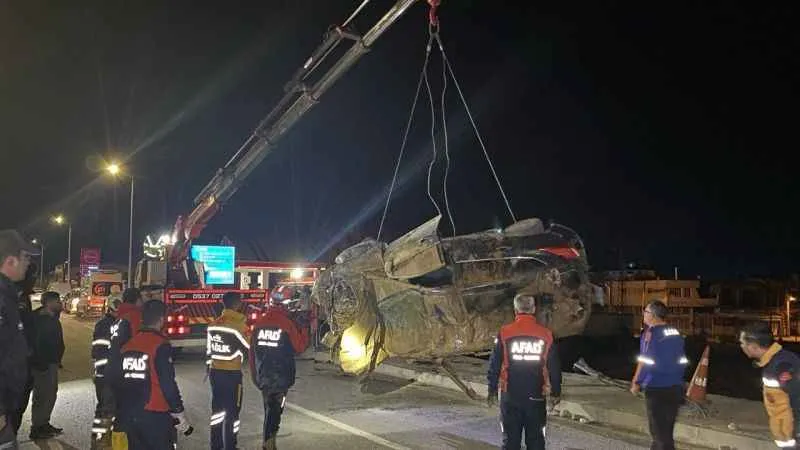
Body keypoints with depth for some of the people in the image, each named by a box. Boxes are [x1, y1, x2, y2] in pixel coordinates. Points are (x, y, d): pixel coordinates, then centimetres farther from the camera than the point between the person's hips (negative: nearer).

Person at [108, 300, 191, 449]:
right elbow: (168, 384, -17)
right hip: (155, 416, -6)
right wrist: (179, 412, -8)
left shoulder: (127, 344, 5)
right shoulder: (160, 345, -15)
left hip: (129, 415, 7)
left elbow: (112, 376, 11)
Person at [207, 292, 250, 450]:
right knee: (232, 412, 3)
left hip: (215, 372, 7)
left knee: (217, 408, 16)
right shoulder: (239, 324, -15)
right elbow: (249, 348, -7)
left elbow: (210, 350, 11)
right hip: (232, 374, -7)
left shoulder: (213, 324, 5)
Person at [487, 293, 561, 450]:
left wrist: (492, 391, 7)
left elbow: (495, 365, -3)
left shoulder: (505, 333, -7)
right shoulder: (546, 335, -4)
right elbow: (554, 368, 3)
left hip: (510, 396, -1)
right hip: (536, 397, 1)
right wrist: (555, 393, 15)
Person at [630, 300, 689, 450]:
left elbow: (647, 363, -18)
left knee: (659, 433, 4)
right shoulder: (675, 333, 6)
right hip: (675, 388, 8)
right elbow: (682, 362, 13)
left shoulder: (651, 334, -17)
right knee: (667, 430, 18)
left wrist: (637, 383, -8)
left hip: (657, 390, -7)